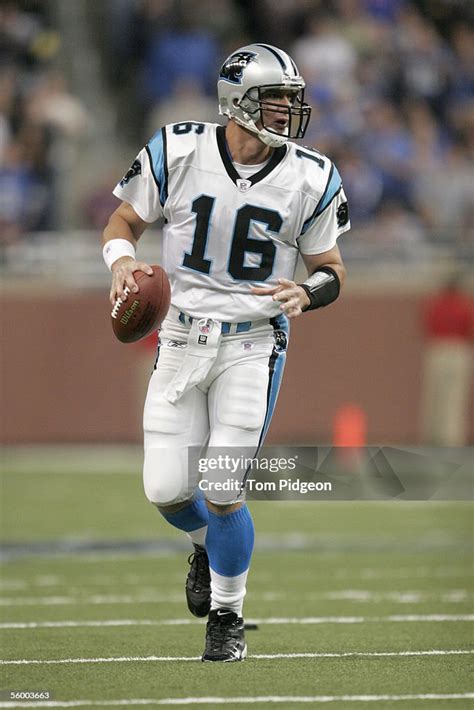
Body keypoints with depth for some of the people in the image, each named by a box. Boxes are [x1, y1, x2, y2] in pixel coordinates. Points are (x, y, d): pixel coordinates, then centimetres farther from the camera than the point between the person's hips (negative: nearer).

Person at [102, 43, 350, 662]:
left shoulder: (309, 180, -6)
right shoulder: (178, 154, -7)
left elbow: (331, 270, 4)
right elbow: (124, 221, 6)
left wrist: (305, 293, -19)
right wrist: (123, 260, -16)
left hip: (253, 343, -1)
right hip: (183, 338, 2)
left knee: (223, 494, -11)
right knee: (166, 490, -1)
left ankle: (227, 619, 13)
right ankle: (207, 545, 37)